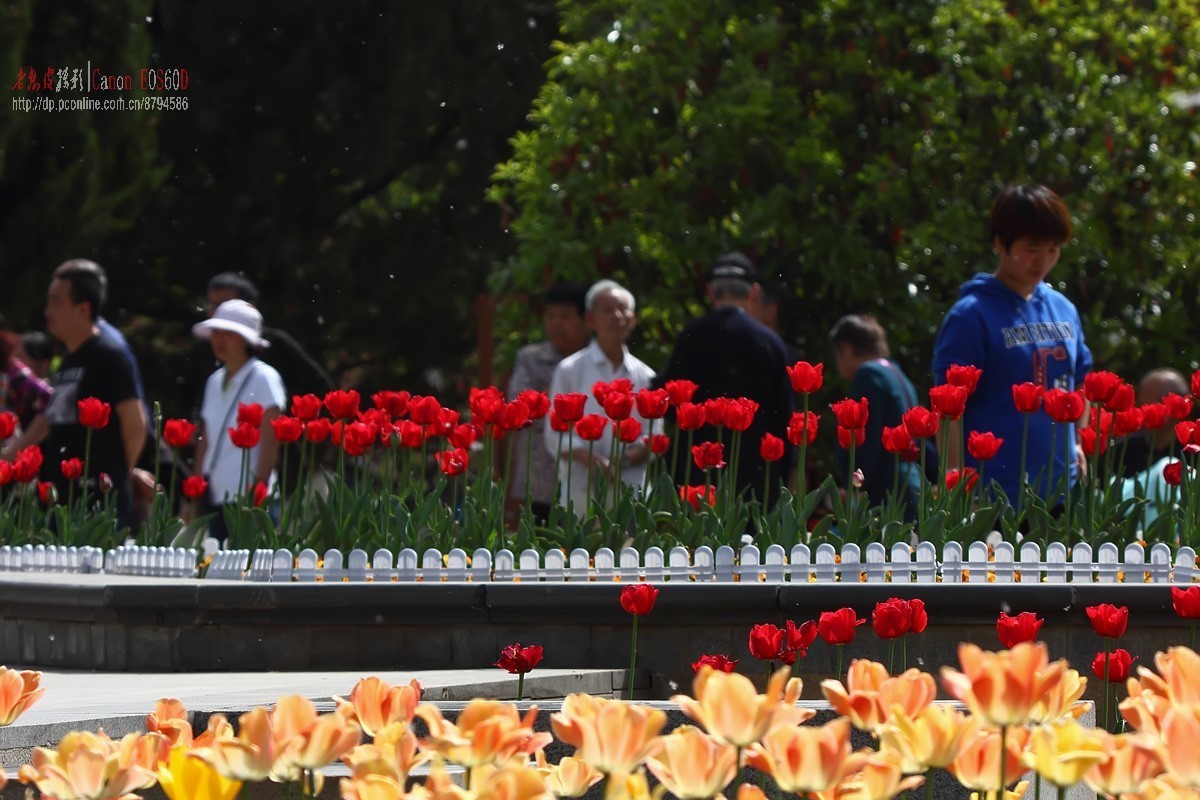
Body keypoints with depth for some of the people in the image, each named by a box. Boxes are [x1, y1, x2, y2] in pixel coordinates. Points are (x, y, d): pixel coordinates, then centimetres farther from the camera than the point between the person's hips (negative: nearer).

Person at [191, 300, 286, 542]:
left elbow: (270, 440, -11)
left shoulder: (263, 378, -4)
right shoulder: (215, 381, 16)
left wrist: (258, 488, -17)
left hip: (249, 502, -7)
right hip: (215, 499, 7)